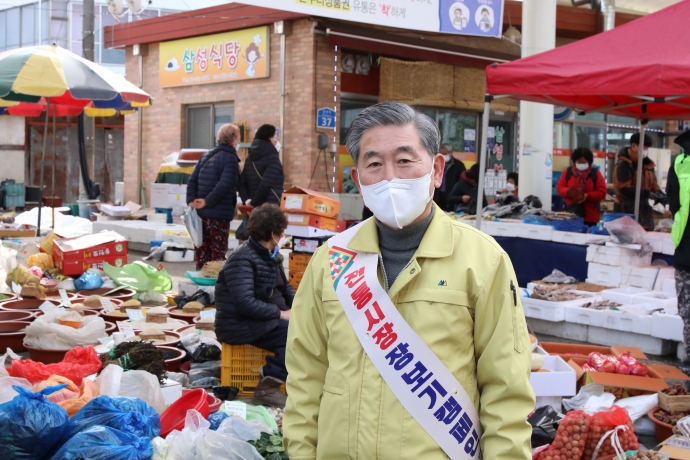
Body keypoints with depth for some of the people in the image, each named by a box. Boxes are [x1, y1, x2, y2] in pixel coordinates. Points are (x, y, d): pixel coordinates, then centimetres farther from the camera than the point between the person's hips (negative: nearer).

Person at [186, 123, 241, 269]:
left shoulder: (206, 155, 14)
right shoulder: (230, 159, -11)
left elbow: (192, 181, 10)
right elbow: (224, 186, -22)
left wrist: (191, 201, 2)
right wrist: (207, 201, -16)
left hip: (200, 214, 7)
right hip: (219, 215, -7)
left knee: (202, 252, 13)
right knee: (218, 254, -1)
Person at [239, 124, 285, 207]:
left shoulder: (250, 157, 15)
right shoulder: (272, 158, -9)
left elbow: (241, 183, 9)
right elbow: (266, 184, -21)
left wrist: (247, 201, -2)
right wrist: (254, 203, -12)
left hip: (253, 209, 8)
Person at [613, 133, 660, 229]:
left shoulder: (648, 164, 11)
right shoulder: (623, 164, -13)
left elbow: (653, 183, 17)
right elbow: (624, 189, -19)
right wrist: (646, 193, -22)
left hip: (644, 208, 7)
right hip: (626, 210, -7)